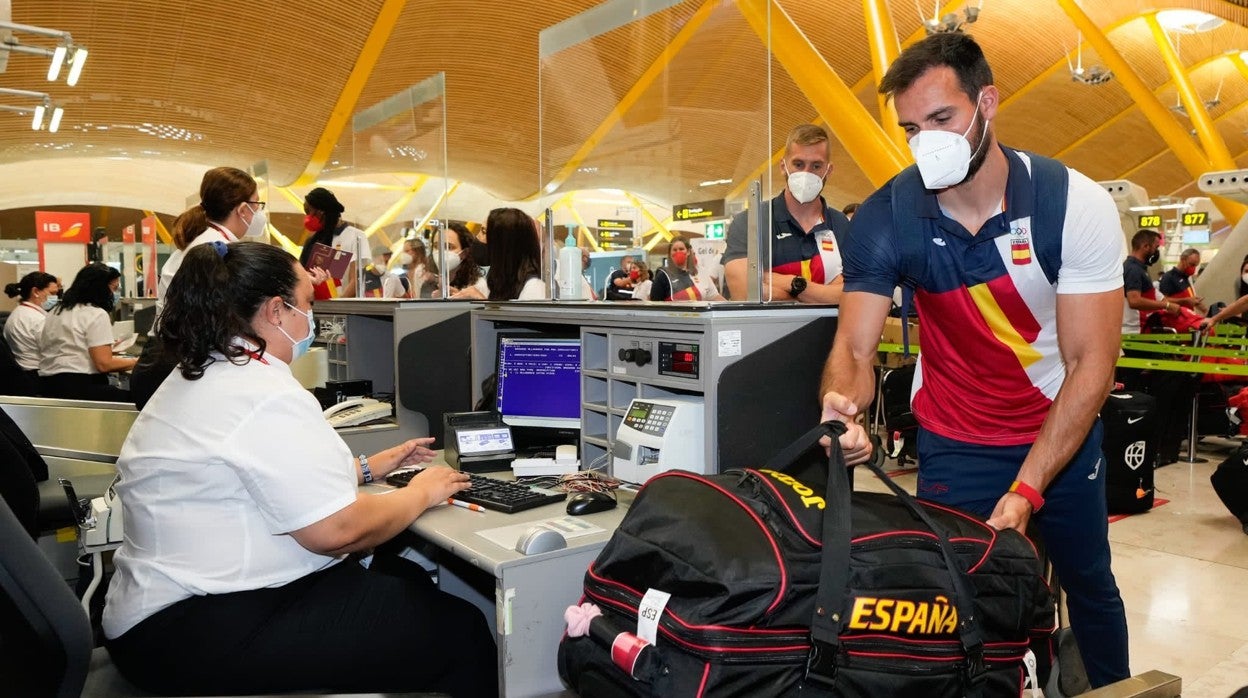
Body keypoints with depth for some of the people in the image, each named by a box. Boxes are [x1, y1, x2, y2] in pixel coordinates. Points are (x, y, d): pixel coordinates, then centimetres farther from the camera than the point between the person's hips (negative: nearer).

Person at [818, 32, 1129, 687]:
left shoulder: (1076, 204, -21)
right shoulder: (883, 218, -19)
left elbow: (1091, 363, -20)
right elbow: (854, 348, -19)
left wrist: (1026, 490, -28)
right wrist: (842, 405, -43)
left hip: (1063, 429, 1)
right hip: (952, 442, 0)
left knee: (1090, 586, 19)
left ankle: (1113, 688, 46)